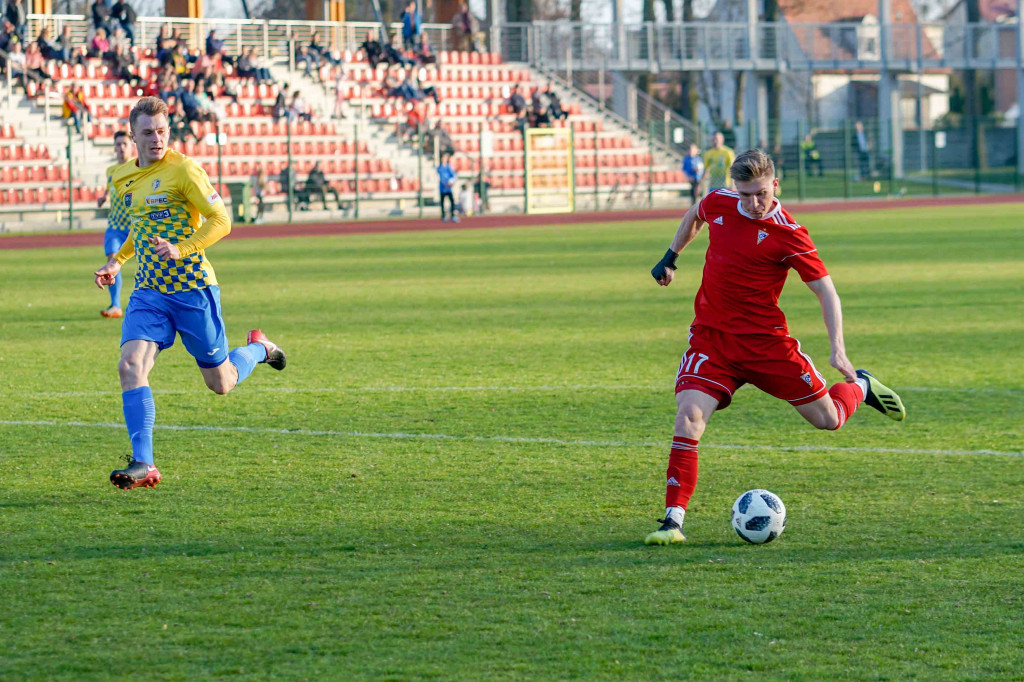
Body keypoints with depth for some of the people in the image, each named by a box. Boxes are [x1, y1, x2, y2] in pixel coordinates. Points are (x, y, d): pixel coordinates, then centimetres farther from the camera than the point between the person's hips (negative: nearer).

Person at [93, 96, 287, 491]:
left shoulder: (183, 170, -11)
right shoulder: (123, 179, 10)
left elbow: (221, 220, -13)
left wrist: (181, 249, -26)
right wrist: (117, 261, 16)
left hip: (192, 288, -5)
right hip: (148, 292, 5)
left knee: (221, 383, 7)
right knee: (131, 365, -18)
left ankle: (259, 348, 41)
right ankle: (143, 465, -19)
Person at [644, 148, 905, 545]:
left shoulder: (788, 234, -14)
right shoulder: (718, 204, 0)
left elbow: (826, 292, -11)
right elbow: (693, 217, 26)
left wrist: (838, 350, -21)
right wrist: (670, 259, 27)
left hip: (764, 341, -2)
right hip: (711, 336, 3)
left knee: (827, 419, 5)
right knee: (688, 418, -19)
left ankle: (860, 386, 41)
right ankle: (673, 520, -17)